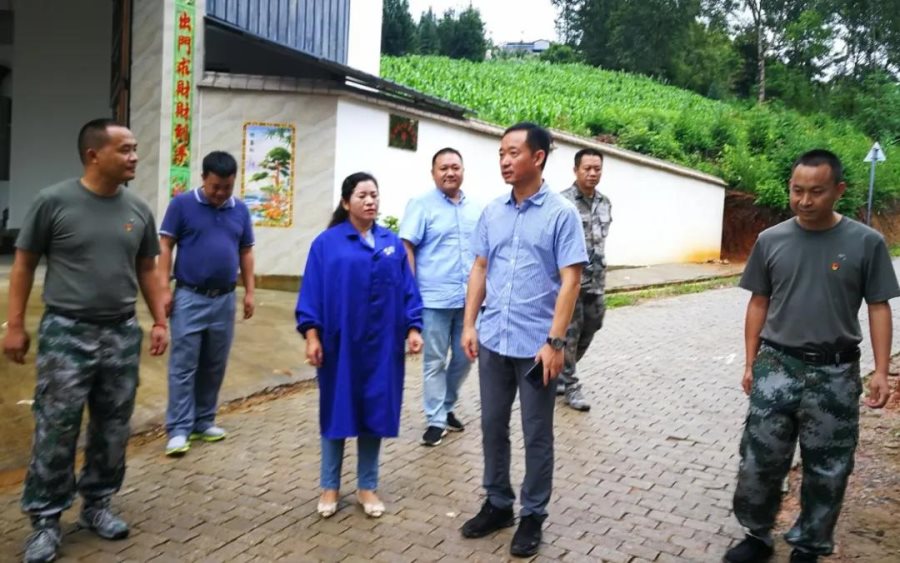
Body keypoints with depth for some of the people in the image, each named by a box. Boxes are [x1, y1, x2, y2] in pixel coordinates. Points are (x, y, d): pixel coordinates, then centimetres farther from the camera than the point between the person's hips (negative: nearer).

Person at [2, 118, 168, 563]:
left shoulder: (139, 210, 4)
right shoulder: (53, 201, -7)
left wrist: (160, 321, 9)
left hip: (123, 335, 4)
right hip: (66, 334, -4)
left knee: (113, 429, 11)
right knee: (56, 431, 2)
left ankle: (97, 504, 28)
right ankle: (46, 519, 17)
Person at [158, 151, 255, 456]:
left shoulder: (240, 210, 6)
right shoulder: (182, 204, -5)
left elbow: (246, 253, 12)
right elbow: (165, 247, -4)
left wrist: (249, 292, 7)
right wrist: (164, 288, -10)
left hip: (225, 299, 4)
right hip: (189, 297, -4)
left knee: (214, 366, 11)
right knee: (183, 366, -1)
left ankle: (204, 422, 24)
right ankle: (179, 429, 5)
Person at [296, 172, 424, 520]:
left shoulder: (392, 243, 7)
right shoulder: (327, 243, -3)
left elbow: (407, 290, 7)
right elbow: (312, 292, -4)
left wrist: (413, 328, -1)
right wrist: (312, 335, -10)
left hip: (381, 344, 3)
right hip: (339, 342, -2)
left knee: (374, 412, 9)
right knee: (336, 411, 7)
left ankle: (367, 487, 23)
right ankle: (330, 487, 23)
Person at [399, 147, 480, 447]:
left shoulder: (475, 208, 11)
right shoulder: (421, 205, -4)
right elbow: (407, 248, -7)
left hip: (469, 298, 5)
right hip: (435, 298, -5)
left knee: (464, 357, 14)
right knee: (435, 361, 4)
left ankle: (447, 407, 33)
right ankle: (436, 420, 15)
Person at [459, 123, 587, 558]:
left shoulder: (561, 213, -8)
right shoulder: (492, 212, 6)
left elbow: (570, 280, -11)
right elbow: (480, 269, 11)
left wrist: (555, 341, -16)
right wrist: (469, 325, 5)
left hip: (535, 345, -5)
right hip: (493, 341, 5)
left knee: (537, 436, 8)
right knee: (493, 427, 15)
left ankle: (533, 516, 25)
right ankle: (497, 504, 32)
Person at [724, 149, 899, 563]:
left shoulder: (866, 243, -4)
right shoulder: (770, 240, 1)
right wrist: (750, 363, 6)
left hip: (835, 373, -1)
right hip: (777, 367, 1)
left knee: (827, 469, 10)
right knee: (760, 460, 6)